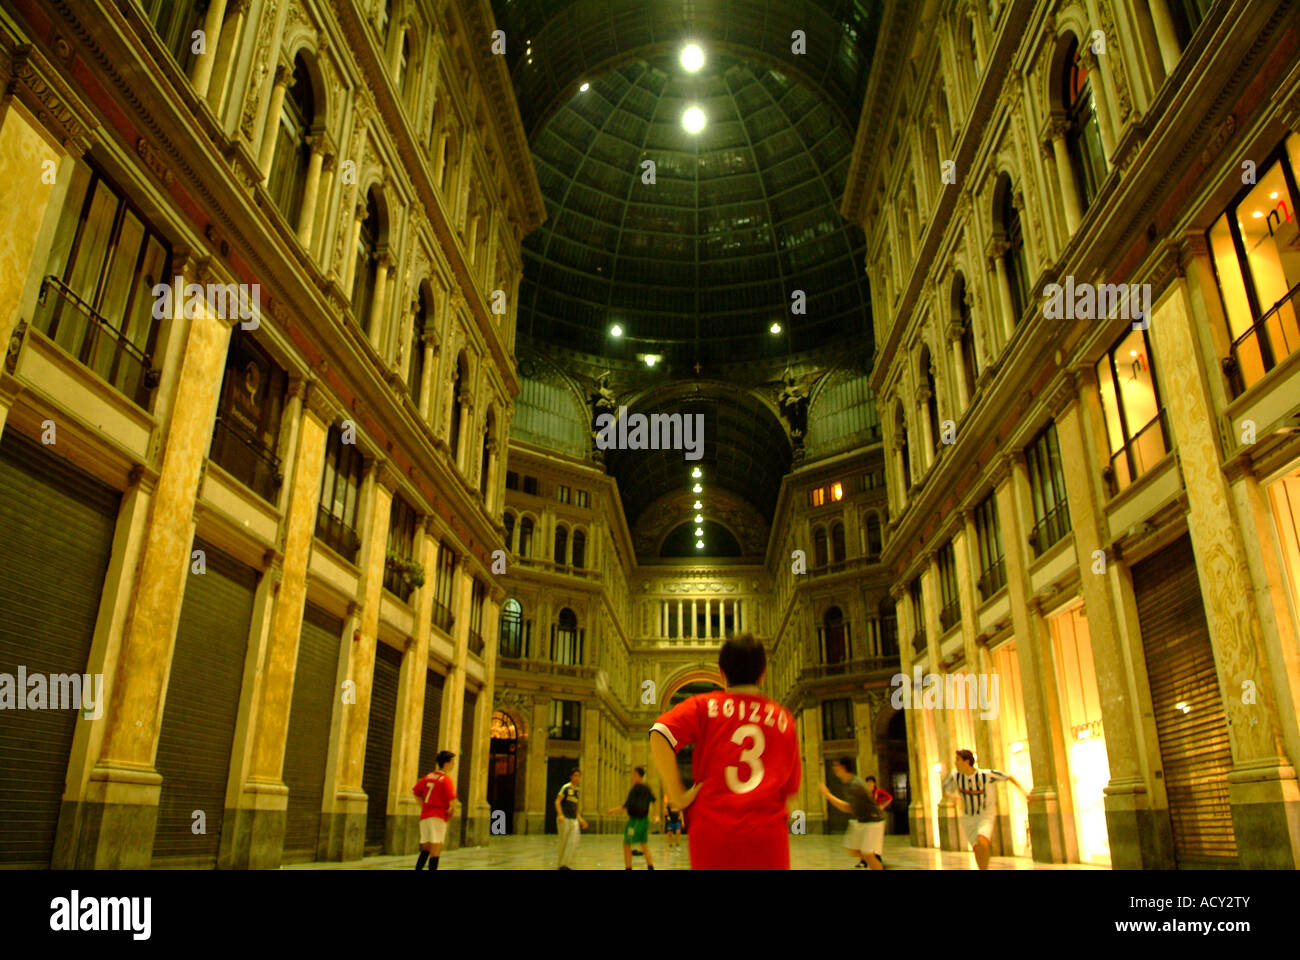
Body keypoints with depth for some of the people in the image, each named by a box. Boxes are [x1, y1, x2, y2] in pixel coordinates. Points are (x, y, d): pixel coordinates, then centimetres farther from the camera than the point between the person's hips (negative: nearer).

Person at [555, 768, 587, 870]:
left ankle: (564, 864, 2)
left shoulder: (578, 791, 15)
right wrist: (560, 815, -22)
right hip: (564, 819, -6)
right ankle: (561, 865, 13)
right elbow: (557, 801, -10)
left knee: (573, 843, -5)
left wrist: (580, 819, 18)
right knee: (564, 842, 1)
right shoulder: (566, 788, -5)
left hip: (574, 819, 6)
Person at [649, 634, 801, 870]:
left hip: (712, 834, -1)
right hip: (768, 838, 1)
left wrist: (678, 796, -8)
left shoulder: (704, 706, 3)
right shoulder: (782, 717, 9)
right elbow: (791, 793, 11)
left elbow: (659, 735, -14)